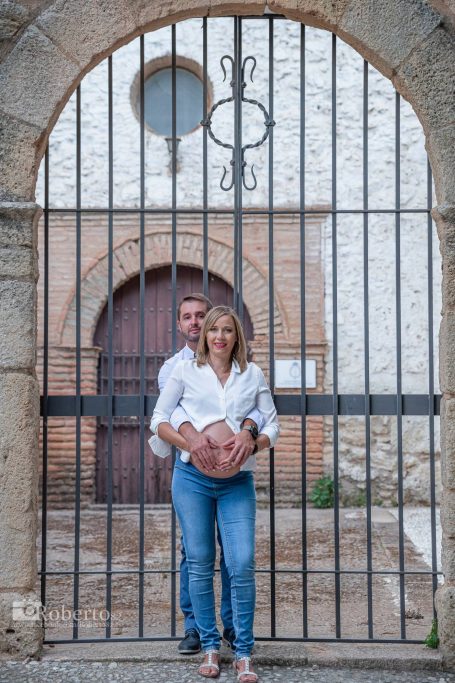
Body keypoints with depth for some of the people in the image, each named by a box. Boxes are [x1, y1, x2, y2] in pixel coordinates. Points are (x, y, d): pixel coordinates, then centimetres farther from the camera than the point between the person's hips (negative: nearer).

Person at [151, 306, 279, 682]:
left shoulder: (252, 374, 8)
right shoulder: (186, 370, 5)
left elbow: (272, 426, 8)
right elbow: (159, 419, 4)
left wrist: (251, 444, -13)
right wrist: (189, 444, -13)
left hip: (238, 481, 0)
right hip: (192, 478, 0)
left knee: (243, 564, -7)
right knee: (200, 563, 5)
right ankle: (210, 647, 17)